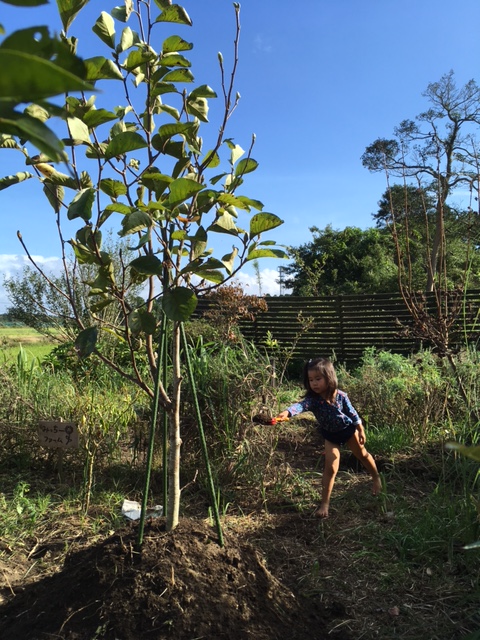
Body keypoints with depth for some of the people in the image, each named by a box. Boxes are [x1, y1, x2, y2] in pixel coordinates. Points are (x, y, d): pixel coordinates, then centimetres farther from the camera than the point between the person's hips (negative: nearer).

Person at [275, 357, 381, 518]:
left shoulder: (341, 396, -27)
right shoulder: (312, 399, -30)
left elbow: (352, 413, -12)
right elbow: (300, 405, -51)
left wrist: (361, 430, -5)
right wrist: (287, 412, -70)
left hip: (348, 430, 1)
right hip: (330, 435, 0)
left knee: (363, 455, 23)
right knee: (330, 468, -6)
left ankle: (376, 478, 51)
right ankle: (325, 503, 5)